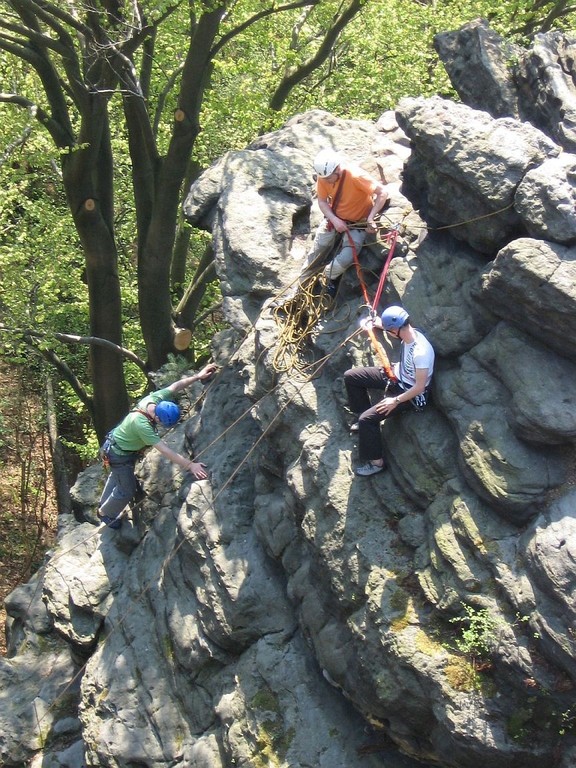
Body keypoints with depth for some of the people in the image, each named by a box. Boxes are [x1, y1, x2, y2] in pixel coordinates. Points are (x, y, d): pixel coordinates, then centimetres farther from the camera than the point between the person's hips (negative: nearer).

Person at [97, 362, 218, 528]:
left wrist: (198, 376, -7)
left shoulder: (154, 399, -25)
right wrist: (190, 465, -44)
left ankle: (104, 505, 55)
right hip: (119, 455, -8)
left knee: (116, 477, 30)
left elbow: (176, 386, -8)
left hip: (118, 443, 8)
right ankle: (105, 513, 35)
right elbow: (164, 450, -43)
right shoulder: (141, 424, -44)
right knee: (127, 490, 9)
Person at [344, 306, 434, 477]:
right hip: (397, 376, 9)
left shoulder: (421, 352, -36)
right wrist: (381, 324, 13)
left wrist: (395, 401, -23)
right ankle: (366, 419, 24)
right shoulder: (410, 333, -11)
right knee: (351, 376, 9)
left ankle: (376, 462, -2)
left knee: (367, 419, -21)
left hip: (411, 393, -9)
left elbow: (420, 387, -29)